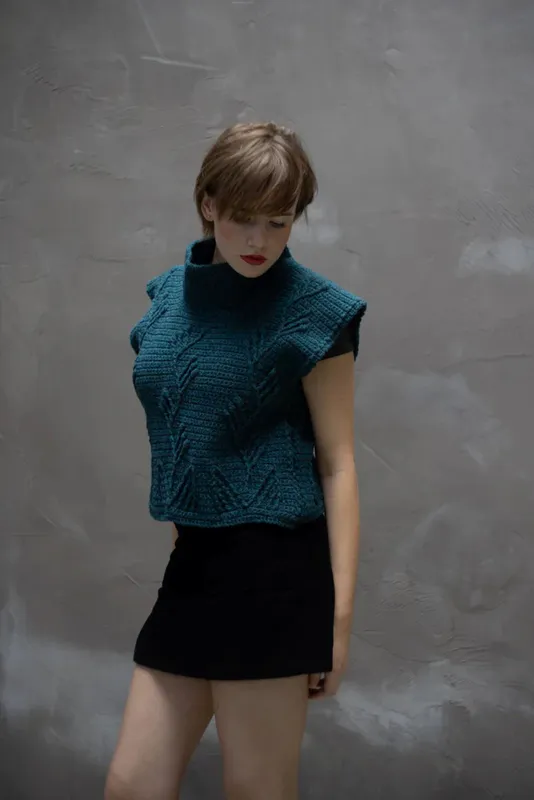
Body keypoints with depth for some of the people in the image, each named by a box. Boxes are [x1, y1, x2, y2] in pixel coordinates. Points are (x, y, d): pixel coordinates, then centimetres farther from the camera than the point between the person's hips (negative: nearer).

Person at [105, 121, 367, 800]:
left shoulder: (311, 310, -7)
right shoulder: (170, 295, 9)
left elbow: (337, 463, -7)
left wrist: (340, 610, -10)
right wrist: (181, 535, 17)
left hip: (275, 568, -6)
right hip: (192, 564, 6)